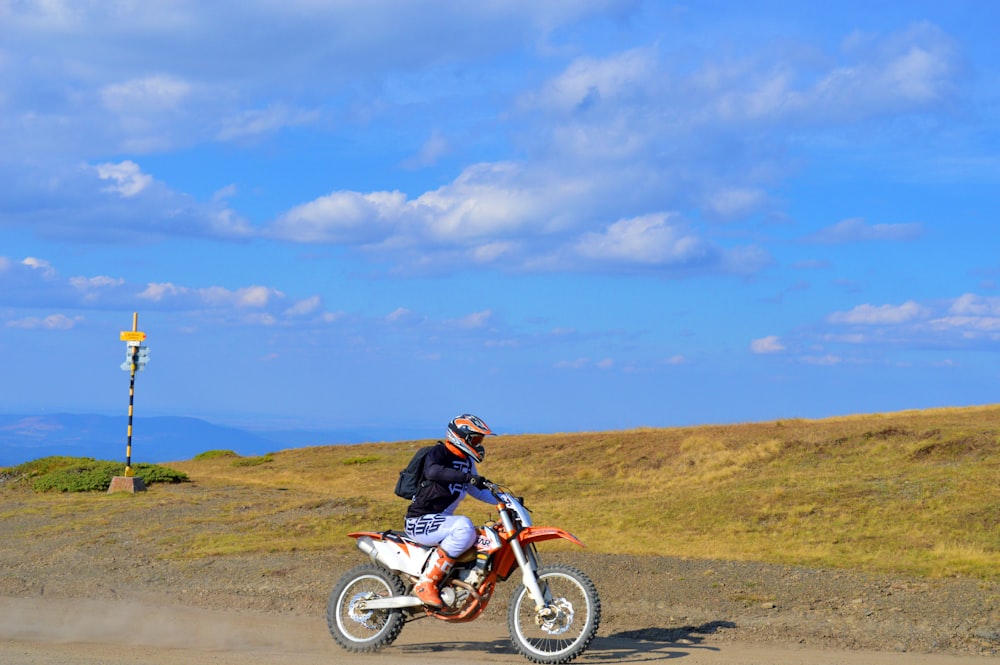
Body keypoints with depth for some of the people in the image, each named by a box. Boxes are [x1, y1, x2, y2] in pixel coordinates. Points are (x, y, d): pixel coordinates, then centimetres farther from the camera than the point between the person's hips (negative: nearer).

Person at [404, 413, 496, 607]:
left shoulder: (466, 461, 15)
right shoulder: (439, 452, -12)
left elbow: (477, 490, 28)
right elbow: (433, 471, -36)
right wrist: (467, 477, -44)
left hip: (442, 519, 10)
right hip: (421, 520, -10)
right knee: (464, 527, -34)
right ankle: (426, 583, -31)